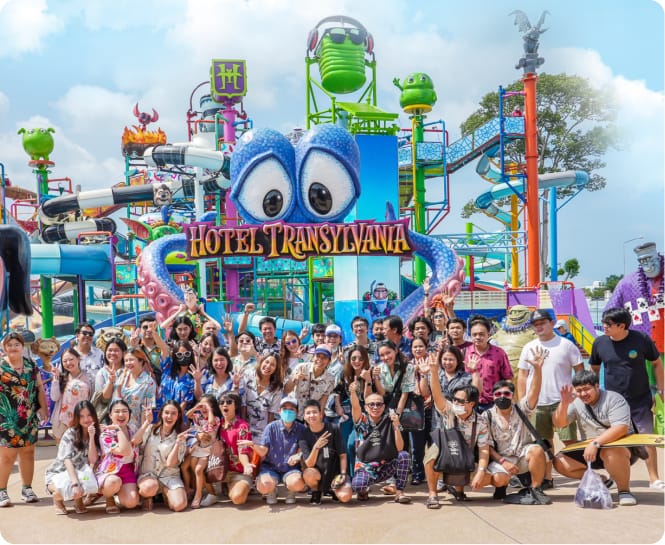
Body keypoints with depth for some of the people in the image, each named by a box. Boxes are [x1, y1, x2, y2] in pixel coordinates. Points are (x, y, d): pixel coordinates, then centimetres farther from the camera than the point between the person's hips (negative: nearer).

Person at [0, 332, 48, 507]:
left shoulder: (31, 365, 8)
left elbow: (39, 388, 11)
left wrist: (43, 408, 6)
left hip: (29, 417, 4)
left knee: (28, 452, 10)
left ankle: (27, 488, 20)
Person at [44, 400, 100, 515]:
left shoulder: (96, 435, -2)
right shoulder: (70, 434, -16)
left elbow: (93, 460, -15)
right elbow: (67, 460, -28)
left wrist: (91, 437, -23)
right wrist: (75, 483, -41)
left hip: (79, 474, 3)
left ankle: (78, 499, 4)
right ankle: (57, 498, 2)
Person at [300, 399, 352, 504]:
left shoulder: (333, 429, -9)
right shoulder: (304, 435, -8)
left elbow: (342, 455, -1)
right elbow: (309, 464, -15)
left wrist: (343, 473, -13)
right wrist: (316, 447, -31)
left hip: (335, 472, 0)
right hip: (318, 473, 0)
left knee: (345, 497, -26)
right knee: (309, 474, -35)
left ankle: (333, 490, 12)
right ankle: (316, 491, 1)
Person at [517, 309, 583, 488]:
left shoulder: (566, 345, 1)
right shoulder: (529, 348, 10)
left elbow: (580, 372, 2)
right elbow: (522, 377, 12)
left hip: (562, 401, -3)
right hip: (536, 403, 3)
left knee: (570, 440, -5)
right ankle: (546, 478, 19)